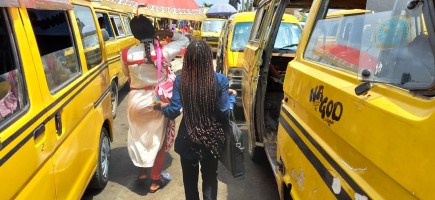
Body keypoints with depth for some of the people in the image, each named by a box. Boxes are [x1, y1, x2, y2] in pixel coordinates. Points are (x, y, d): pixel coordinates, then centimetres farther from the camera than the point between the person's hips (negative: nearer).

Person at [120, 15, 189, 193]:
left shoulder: (127, 54, -10)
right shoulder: (164, 51, -17)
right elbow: (184, 40, 0)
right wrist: (165, 33, -1)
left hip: (136, 100, 2)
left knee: (138, 137, 24)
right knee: (158, 140, 14)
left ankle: (142, 171, 41)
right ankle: (155, 181, 25)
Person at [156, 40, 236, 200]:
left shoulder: (180, 81, -12)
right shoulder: (220, 80, -13)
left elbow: (174, 111, -13)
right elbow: (224, 113, -13)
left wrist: (162, 107, 9)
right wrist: (232, 97, 6)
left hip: (188, 139, 0)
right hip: (211, 138, 0)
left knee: (190, 179, 22)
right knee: (210, 178, 21)